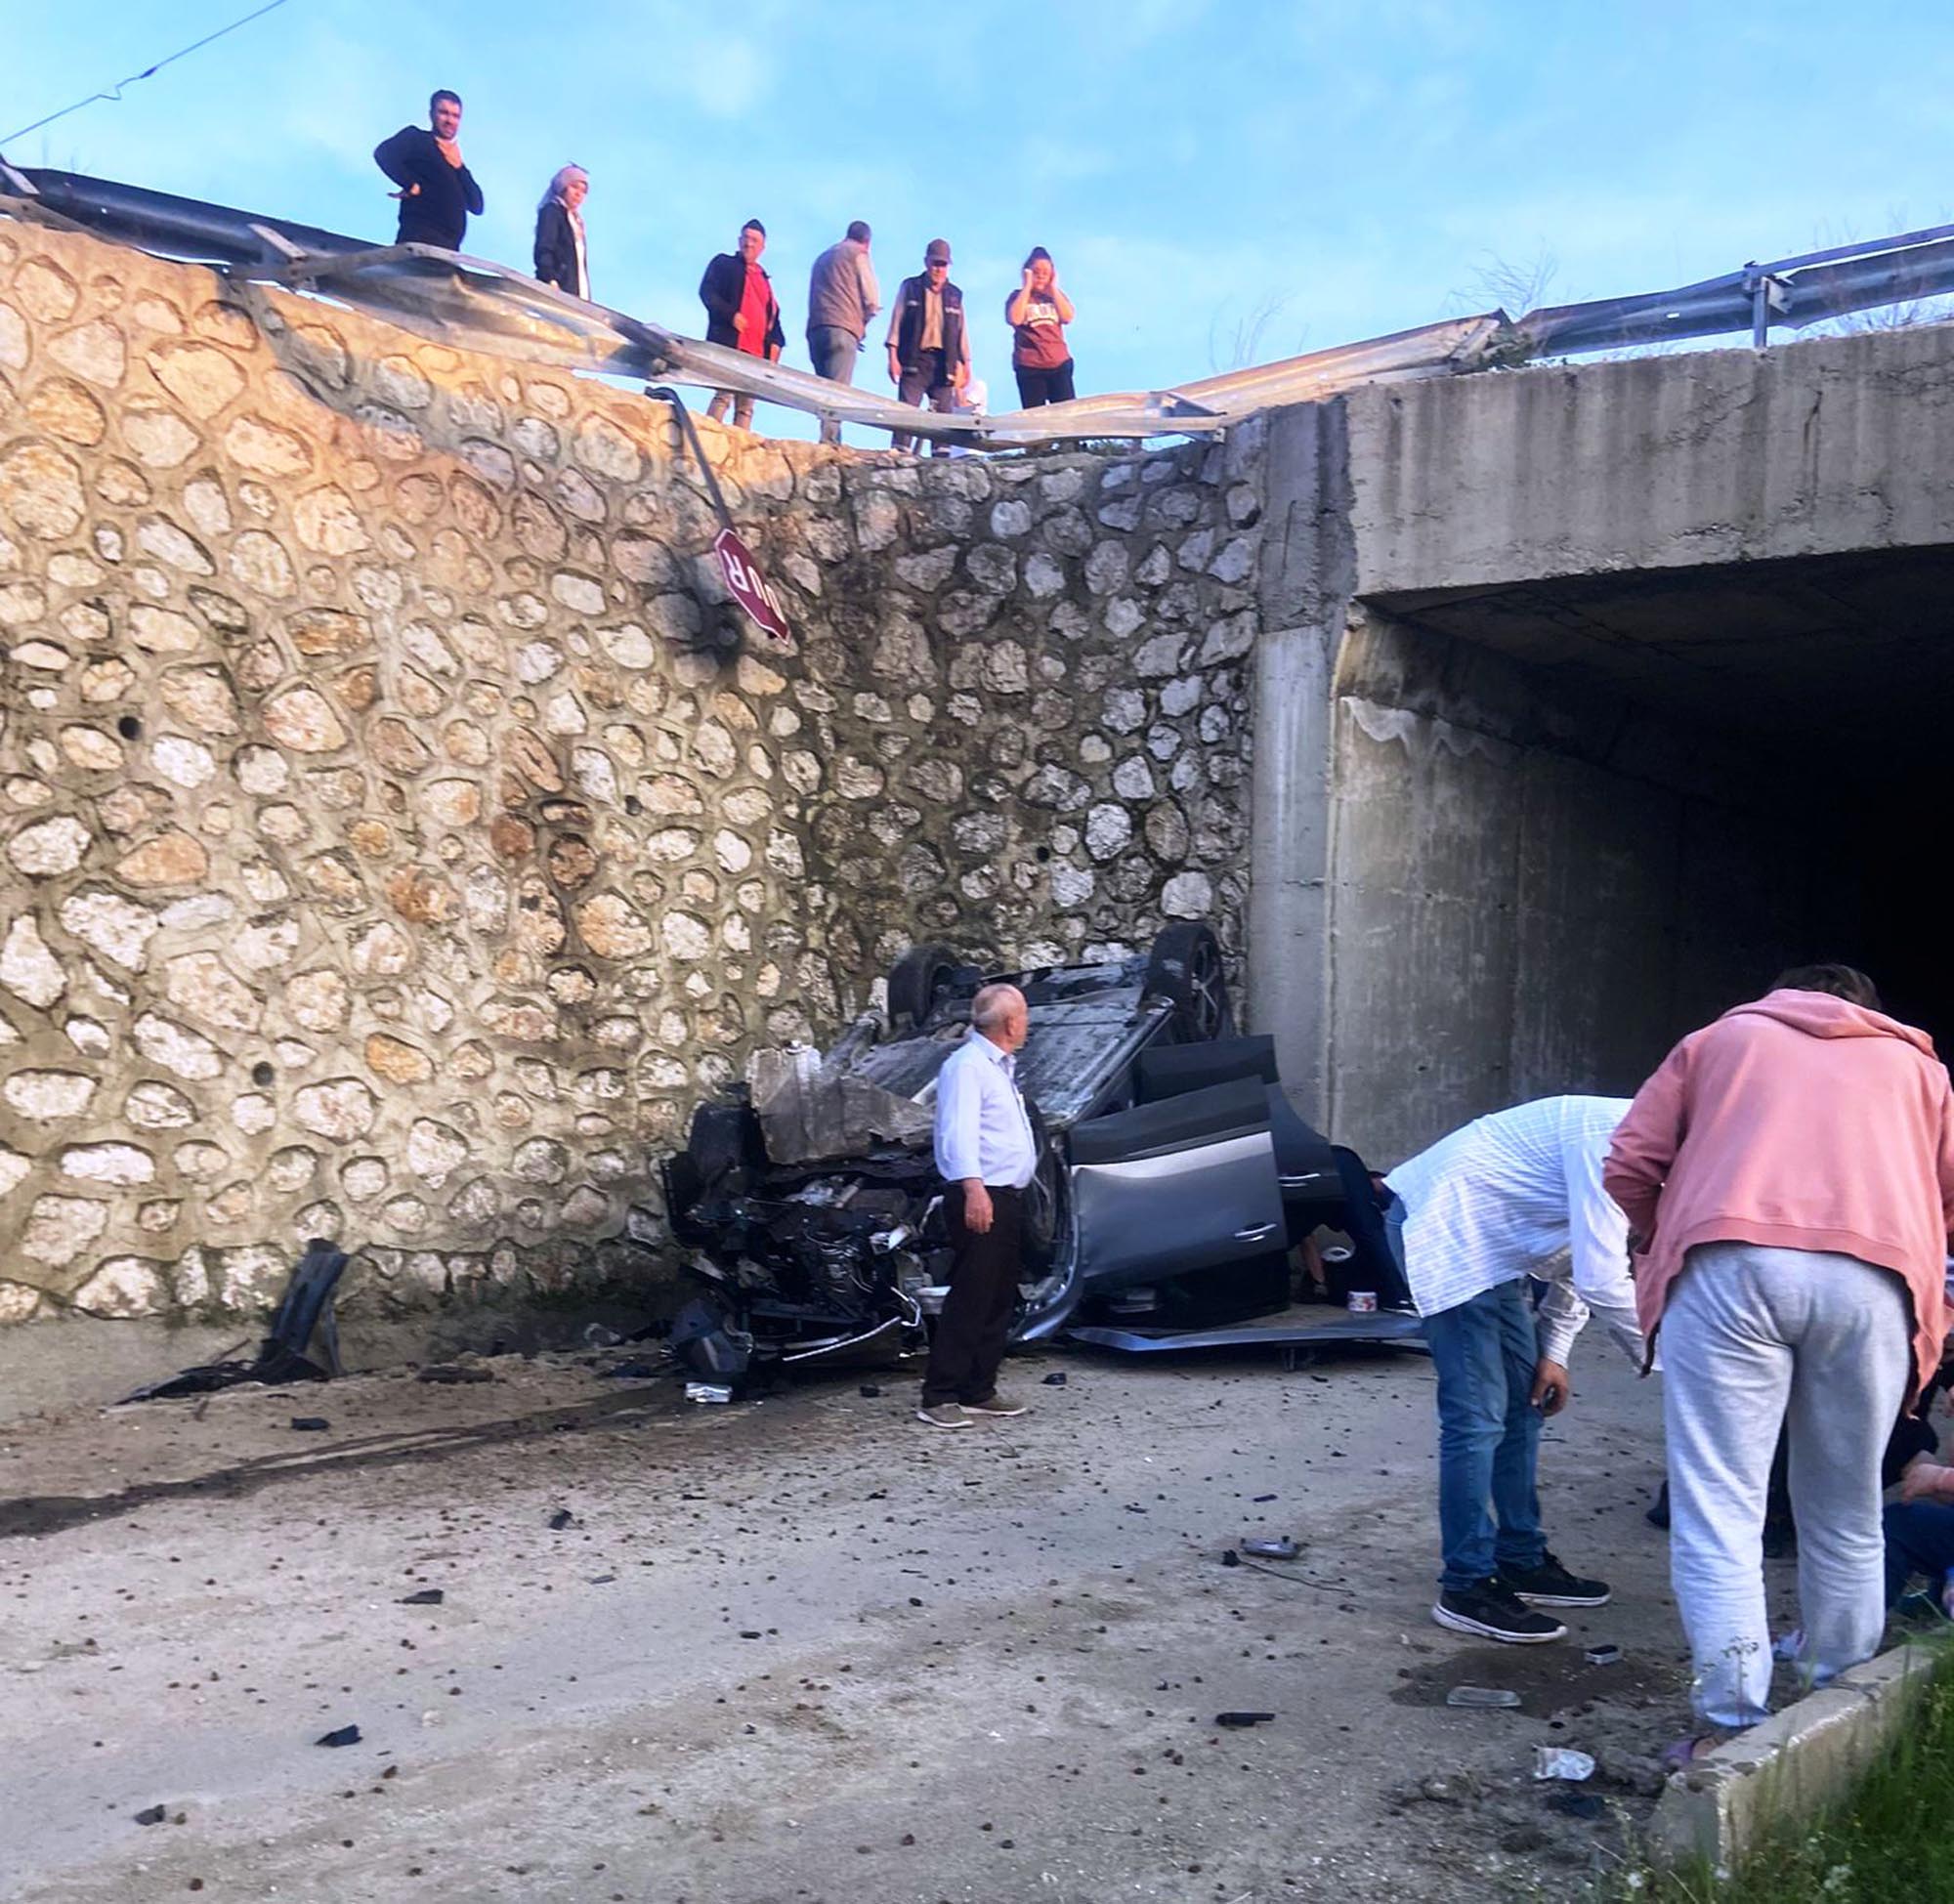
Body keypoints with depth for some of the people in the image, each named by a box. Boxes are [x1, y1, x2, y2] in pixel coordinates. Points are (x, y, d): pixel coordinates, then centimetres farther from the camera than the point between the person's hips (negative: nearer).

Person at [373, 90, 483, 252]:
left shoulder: (455, 162, 26)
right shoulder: (417, 138, 9)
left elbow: (476, 206, 16)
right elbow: (383, 153, -10)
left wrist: (459, 167, 8)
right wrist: (411, 184, -14)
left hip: (449, 248, 7)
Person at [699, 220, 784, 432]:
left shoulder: (764, 279, 27)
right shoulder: (724, 264, 12)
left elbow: (773, 314, 25)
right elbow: (707, 292, -1)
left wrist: (775, 342, 7)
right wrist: (731, 314, -16)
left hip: (756, 351, 6)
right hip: (728, 343, -6)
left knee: (746, 406, -1)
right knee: (724, 394, -20)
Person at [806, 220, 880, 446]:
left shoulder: (823, 257, 28)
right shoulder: (858, 253, 8)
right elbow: (872, 298, 0)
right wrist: (863, 324, 17)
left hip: (815, 328, 6)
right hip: (842, 329, -6)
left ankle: (828, 440, -2)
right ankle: (829, 441, -28)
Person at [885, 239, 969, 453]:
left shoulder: (954, 295, 16)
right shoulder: (910, 287, 8)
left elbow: (962, 330, 17)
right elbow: (896, 320, 3)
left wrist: (966, 363, 10)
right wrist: (893, 356, -7)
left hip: (943, 363, 3)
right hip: (914, 360, -3)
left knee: (944, 415, 0)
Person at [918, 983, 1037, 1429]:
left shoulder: (1001, 1066, 20)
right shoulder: (967, 1065, -12)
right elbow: (959, 1131, -23)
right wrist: (974, 1188, -34)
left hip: (1006, 1197, 10)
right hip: (979, 1197, -10)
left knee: (999, 1300, 13)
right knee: (969, 1299, -10)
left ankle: (978, 1392, 20)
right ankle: (938, 1398, -6)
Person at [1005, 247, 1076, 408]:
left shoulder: (1056, 295, 13)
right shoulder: (1018, 296, 4)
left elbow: (1067, 317, -4)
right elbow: (1015, 319, -16)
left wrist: (1053, 287, -3)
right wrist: (1027, 286, -9)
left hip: (1060, 364, 3)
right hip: (1029, 367, -2)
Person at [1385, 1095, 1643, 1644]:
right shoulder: (1614, 1139, -27)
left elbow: (1583, 1255, 15)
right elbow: (1602, 1283, -28)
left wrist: (1554, 1351, 11)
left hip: (1489, 1239, 11)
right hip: (1445, 1229, -11)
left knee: (1525, 1401, 14)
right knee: (1477, 1415, -10)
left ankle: (1522, 1562, 25)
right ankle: (1466, 1588, -1)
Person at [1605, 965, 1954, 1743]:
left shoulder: (1722, 1038, 27)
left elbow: (1628, 1167, 17)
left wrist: (1662, 1244, 34)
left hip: (1729, 1265, -2)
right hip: (1871, 1282, 2)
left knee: (1718, 1508, 1)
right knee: (1847, 1521, 16)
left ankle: (1734, 1724, -4)